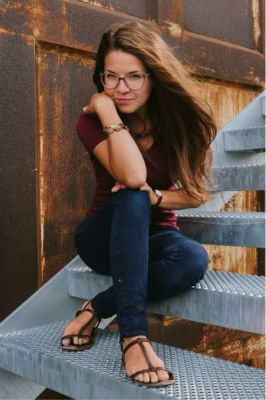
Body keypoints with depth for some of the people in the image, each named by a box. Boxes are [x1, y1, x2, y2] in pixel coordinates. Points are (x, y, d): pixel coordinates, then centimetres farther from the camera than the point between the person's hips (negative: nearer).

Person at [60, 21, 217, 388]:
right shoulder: (92, 121, -14)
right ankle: (133, 334, -37)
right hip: (105, 238, -2)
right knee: (132, 199, -37)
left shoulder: (179, 117, -7)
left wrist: (156, 197, -23)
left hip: (154, 238, 2)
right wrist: (106, 109, -27)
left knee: (194, 259, -33)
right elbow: (133, 178, -32)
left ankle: (96, 309, -17)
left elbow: (196, 193, -5)